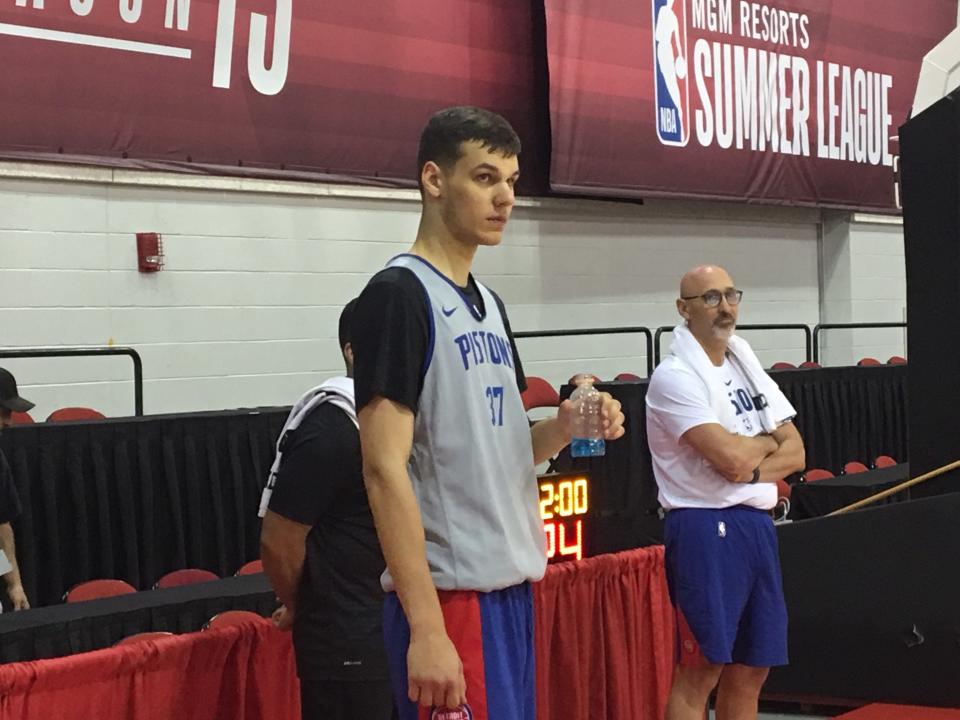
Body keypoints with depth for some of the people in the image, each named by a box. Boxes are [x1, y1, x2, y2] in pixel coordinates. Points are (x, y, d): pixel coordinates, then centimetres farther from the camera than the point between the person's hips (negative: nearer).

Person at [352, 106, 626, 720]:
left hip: (511, 585, 9)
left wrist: (565, 427, -1)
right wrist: (426, 627, -23)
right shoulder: (399, 295, -12)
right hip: (449, 594, -9)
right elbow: (384, 468, -18)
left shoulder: (488, 303, 14)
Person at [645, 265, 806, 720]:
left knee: (750, 671, 10)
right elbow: (731, 457, -20)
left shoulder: (748, 367, 15)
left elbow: (795, 454, 9)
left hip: (757, 525, 8)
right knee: (701, 669, -7)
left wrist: (751, 470, -10)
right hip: (704, 529, -8)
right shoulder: (675, 376, -10)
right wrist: (769, 441, 1)